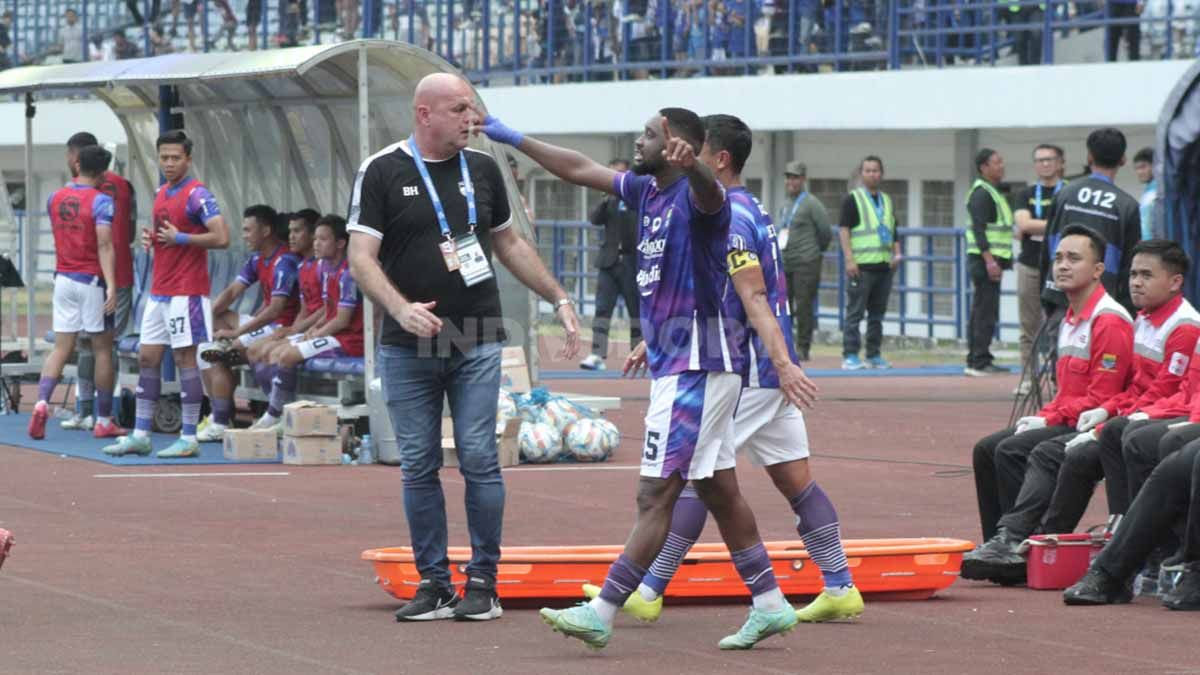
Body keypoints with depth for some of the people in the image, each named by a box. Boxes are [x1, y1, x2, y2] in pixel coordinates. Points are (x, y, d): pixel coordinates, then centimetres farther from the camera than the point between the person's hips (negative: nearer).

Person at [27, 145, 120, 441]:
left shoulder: (55, 199, 7)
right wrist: (111, 286, -25)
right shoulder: (100, 201, -11)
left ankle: (42, 402, -20)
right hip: (92, 281, -5)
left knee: (61, 347, 4)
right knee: (103, 348, 5)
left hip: (63, 280, 5)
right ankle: (104, 421, 8)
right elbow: (104, 245, -20)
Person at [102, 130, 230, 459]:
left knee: (185, 358, -5)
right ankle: (140, 435, 12)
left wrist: (180, 238, -17)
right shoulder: (161, 194, 15)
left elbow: (221, 237, -20)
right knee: (147, 358, 8)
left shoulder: (197, 195, -11)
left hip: (186, 292, -9)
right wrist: (151, 239, 7)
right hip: (159, 291, 9)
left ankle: (189, 438, -1)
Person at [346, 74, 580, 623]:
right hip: (407, 350, -2)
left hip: (477, 344, 2)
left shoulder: (482, 170, 10)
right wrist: (402, 309, -23)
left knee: (479, 460, -4)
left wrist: (559, 300, 16)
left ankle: (483, 582, 3)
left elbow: (510, 244, 21)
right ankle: (434, 583, 10)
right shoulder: (382, 172, -2)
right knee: (419, 467, 2)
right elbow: (361, 257, -7)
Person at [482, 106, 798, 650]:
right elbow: (580, 170, 24)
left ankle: (602, 614, -11)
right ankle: (769, 604, 18)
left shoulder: (696, 196, -16)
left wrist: (689, 163, -64)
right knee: (718, 490, 12)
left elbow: (708, 192, -41)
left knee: (656, 494, -9)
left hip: (698, 368, -10)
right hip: (672, 363, 10)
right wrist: (514, 140, 29)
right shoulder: (646, 192, 12)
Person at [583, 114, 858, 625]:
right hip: (770, 372, 10)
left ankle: (648, 592, -4)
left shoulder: (729, 219, -14)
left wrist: (782, 363, -32)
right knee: (794, 479, 10)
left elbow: (755, 301, -24)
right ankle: (840, 588, 9)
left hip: (746, 369, -10)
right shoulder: (750, 212, 17)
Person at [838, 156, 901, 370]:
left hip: (883, 265, 6)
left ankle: (874, 355, 15)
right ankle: (850, 357, -6)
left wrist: (896, 253, 7)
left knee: (877, 314, 9)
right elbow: (843, 229, -7)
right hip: (861, 265, -6)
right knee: (855, 312, -6)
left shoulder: (887, 201, 18)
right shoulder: (853, 199, -1)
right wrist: (849, 259, -16)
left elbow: (893, 231, 24)